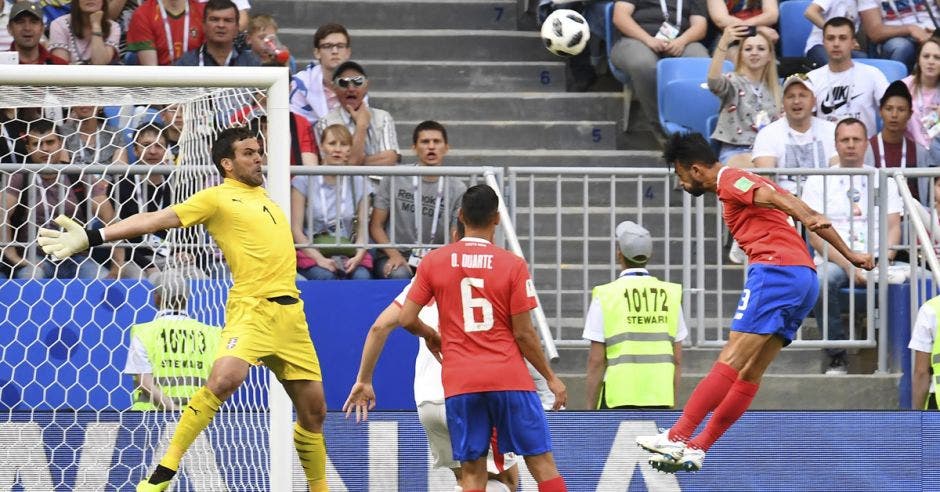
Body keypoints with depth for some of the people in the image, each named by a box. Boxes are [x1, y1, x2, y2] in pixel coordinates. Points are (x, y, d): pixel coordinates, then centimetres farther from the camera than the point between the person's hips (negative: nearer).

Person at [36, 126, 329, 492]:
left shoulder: (261, 194, 19)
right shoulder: (217, 198, 0)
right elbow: (157, 219, -9)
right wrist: (92, 237, -17)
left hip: (290, 311, 7)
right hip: (253, 308, -7)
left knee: (314, 410, 8)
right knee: (224, 378, -30)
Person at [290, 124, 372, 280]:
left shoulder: (358, 183, 10)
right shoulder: (304, 181, 2)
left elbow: (362, 230, 6)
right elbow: (296, 229, -3)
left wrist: (358, 257, -15)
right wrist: (319, 259, -17)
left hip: (349, 253, 2)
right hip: (311, 252, -2)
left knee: (361, 277, -30)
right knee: (325, 276, -34)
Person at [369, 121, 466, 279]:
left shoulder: (457, 189, 4)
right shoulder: (394, 179, 3)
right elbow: (376, 226, 5)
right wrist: (394, 255, -13)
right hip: (393, 256, -1)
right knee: (399, 275, -35)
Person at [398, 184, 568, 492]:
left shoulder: (433, 262, 2)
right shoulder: (513, 265, -4)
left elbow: (406, 319, 1)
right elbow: (524, 333, -4)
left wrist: (430, 336, 23)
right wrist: (551, 378, 7)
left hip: (459, 382, 2)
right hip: (509, 376, -2)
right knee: (542, 463, 3)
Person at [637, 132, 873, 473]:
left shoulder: (731, 180, 1)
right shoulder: (749, 183, 29)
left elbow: (776, 198, -18)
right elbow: (809, 215, 24)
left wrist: (807, 219, -37)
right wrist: (850, 255, 19)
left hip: (775, 270, -10)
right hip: (804, 279, 10)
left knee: (730, 363, -14)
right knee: (749, 373, 8)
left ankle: (676, 438, -19)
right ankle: (696, 449, 10)